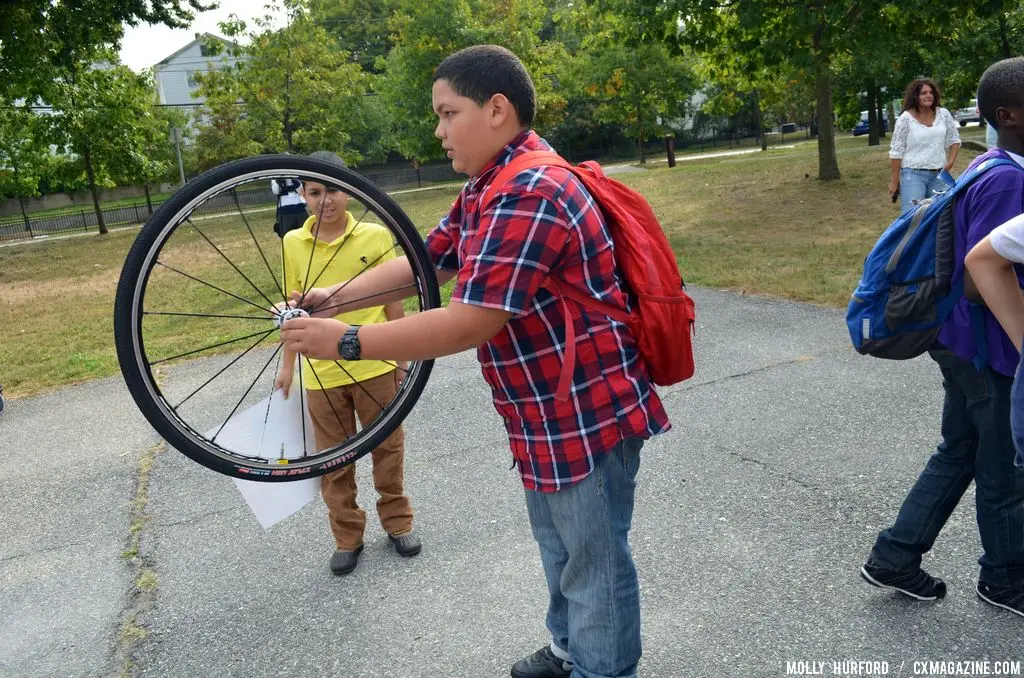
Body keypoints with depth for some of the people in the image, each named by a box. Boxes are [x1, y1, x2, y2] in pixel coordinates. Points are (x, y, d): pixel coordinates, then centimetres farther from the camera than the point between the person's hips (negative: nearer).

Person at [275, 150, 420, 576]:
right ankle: (347, 537, 29)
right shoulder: (292, 244, -1)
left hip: (374, 366, -1)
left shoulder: (376, 236, -6)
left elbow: (392, 301, 1)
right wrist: (287, 364, 9)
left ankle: (397, 522, 33)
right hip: (321, 373, 2)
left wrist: (402, 357, 3)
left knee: (388, 447, 13)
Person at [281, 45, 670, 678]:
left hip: (588, 414, -10)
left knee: (593, 567, 9)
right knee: (560, 551, 27)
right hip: (548, 414, 11)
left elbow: (469, 323, -29)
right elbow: (424, 260, 12)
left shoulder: (529, 193, -26)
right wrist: (337, 294, 3)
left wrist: (349, 341, -23)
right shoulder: (487, 189, 8)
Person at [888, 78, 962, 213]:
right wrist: (895, 180, -5)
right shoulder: (905, 118, -7)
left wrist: (951, 161, -1)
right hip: (913, 174, -5)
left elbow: (954, 140, 16)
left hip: (939, 174, 5)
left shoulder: (943, 114, 4)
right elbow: (896, 152, -5)